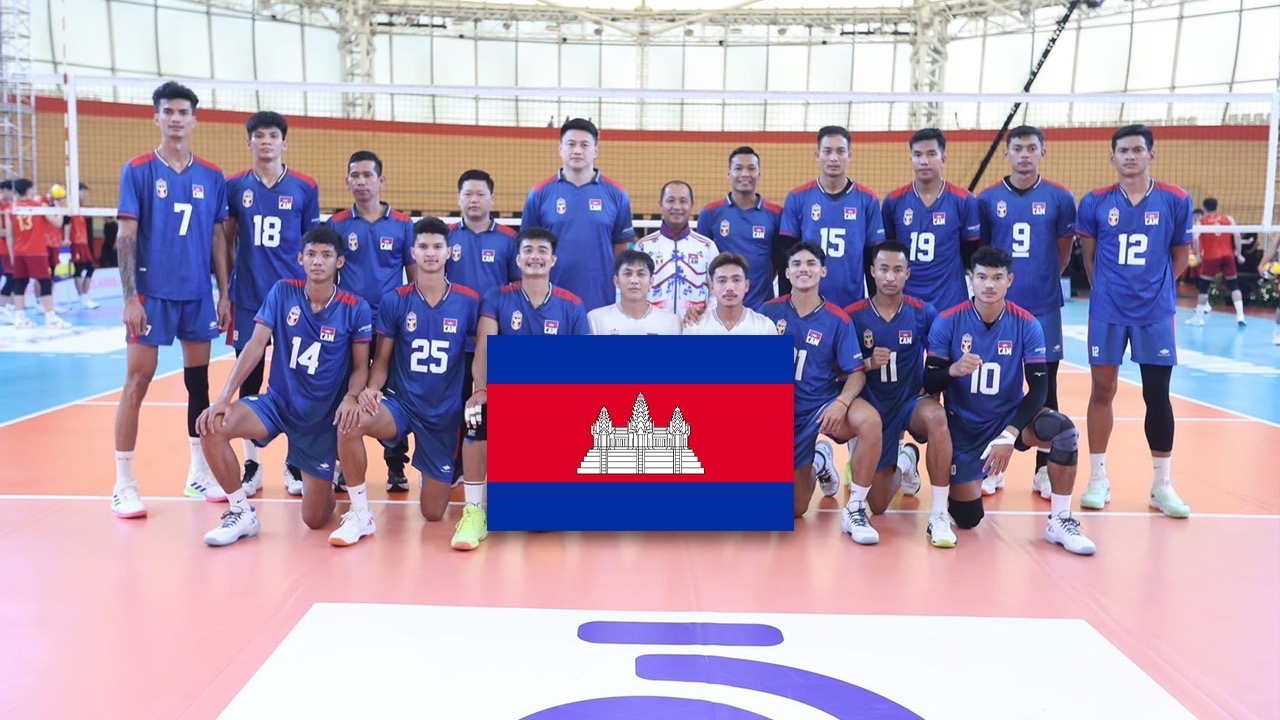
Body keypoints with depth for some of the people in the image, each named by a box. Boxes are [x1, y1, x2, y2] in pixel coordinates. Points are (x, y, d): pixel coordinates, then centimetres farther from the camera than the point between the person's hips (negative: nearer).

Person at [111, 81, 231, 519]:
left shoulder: (212, 177, 7)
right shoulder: (138, 171, -2)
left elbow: (218, 238, 10)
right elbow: (126, 237, -5)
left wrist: (224, 293, 5)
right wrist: (130, 297, -12)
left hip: (199, 295, 4)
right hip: (152, 293, -3)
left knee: (199, 380, 9)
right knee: (137, 381, -2)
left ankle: (199, 474, 20)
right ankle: (124, 484, 6)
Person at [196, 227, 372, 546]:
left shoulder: (355, 308, -11)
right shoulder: (283, 292, -5)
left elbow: (361, 367, -5)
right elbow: (255, 346, -9)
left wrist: (351, 397, -27)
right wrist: (224, 397, -19)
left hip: (324, 416, -2)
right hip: (277, 402, 2)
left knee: (315, 520, -2)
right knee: (213, 425, -27)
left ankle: (330, 478, 36)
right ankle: (242, 513, -8)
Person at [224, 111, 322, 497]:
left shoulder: (305, 188, 2)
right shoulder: (234, 186, 5)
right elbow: (226, 240, 11)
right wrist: (226, 286, 6)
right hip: (247, 298, 1)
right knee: (249, 379, 6)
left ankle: (294, 463, 15)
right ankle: (251, 464, 17)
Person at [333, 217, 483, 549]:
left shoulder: (469, 301, -5)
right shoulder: (394, 301, -4)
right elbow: (382, 359, 1)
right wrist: (371, 389, -20)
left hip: (446, 413, 0)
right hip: (400, 403, 0)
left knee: (433, 513, 2)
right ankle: (360, 515, -15)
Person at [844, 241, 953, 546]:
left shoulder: (924, 313, -6)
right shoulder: (853, 315, -7)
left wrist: (931, 391, -16)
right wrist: (868, 364, -22)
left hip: (912, 402, -1)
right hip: (874, 409, 1)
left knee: (936, 417, -40)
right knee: (877, 506, 4)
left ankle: (939, 515, -27)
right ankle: (905, 462, 41)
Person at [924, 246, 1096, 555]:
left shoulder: (1027, 325, -10)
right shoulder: (948, 321, -12)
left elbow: (1038, 388, -13)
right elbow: (929, 383, -10)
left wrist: (1010, 435, -26)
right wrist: (953, 370, -33)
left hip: (1010, 417, 1)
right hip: (963, 427, -1)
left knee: (1064, 430, -31)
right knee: (967, 519, -2)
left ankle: (1060, 521, -13)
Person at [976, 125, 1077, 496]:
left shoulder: (1060, 198, 1)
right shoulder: (987, 199, 2)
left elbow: (1064, 252, 8)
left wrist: (1042, 281, 4)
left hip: (1043, 308, 0)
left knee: (1045, 388, 5)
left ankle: (1044, 470, 15)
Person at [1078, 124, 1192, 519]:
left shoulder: (1176, 201, -1)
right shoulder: (1095, 202, 0)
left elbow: (1180, 256, 8)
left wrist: (1155, 289, 5)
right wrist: (1108, 290, 4)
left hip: (1156, 313, 0)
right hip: (1107, 312, 0)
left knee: (1158, 396, 4)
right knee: (1102, 391, 4)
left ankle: (1162, 484, 16)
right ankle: (1098, 478, 16)